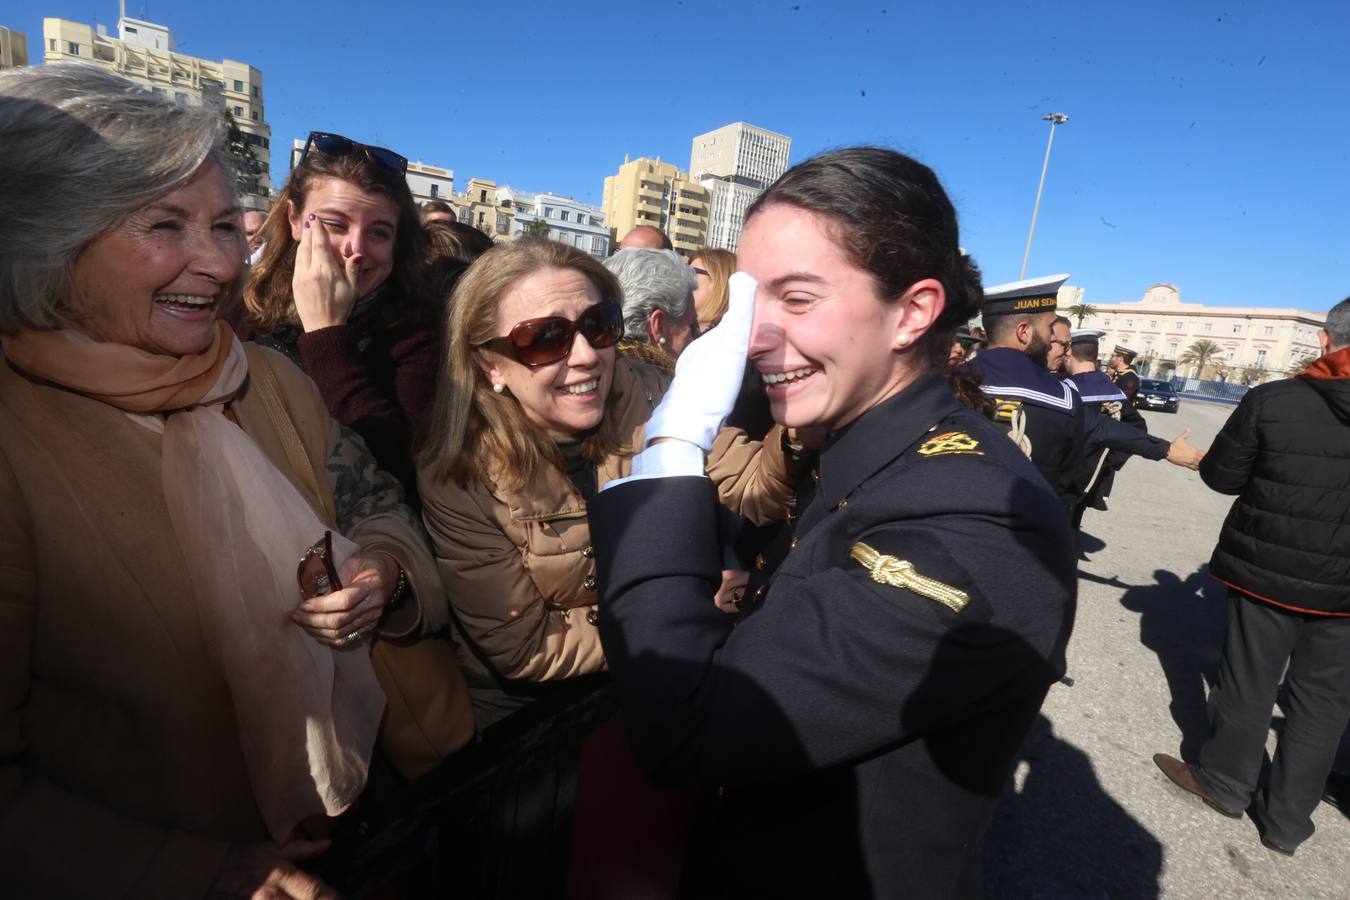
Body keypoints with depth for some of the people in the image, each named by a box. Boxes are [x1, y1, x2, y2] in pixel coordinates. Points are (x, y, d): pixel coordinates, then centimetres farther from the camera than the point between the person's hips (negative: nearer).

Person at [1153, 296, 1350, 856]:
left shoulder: (1271, 400, -13)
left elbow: (1221, 476, -7)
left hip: (1267, 568, -2)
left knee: (1249, 681, 13)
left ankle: (1224, 780, 30)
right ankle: (1287, 818, 24)